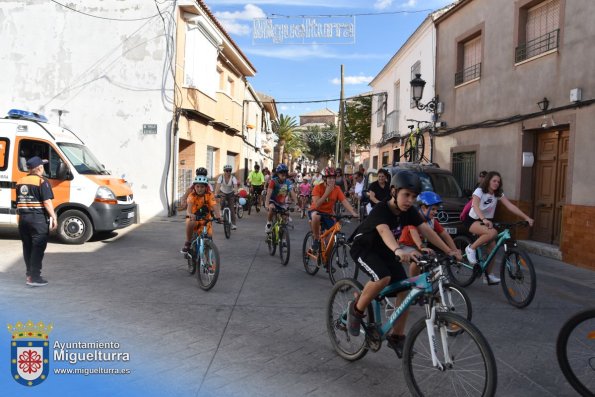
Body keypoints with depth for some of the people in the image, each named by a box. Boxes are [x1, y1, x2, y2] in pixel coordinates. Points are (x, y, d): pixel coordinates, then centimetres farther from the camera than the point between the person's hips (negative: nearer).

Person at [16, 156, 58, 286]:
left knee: (27, 247, 15)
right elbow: (47, 202, -17)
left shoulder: (20, 182, 13)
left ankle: (29, 274, 23)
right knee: (38, 247, -3)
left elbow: (18, 202, 18)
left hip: (23, 218, 7)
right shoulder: (42, 182, -11)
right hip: (38, 218, -7)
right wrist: (54, 217, -14)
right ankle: (34, 277, -5)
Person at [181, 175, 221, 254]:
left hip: (206, 219, 2)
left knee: (209, 235, -17)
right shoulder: (191, 196, -17)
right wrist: (190, 215, -58)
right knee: (190, 223, -34)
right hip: (194, 218, -1)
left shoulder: (210, 195, -15)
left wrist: (219, 216, -49)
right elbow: (189, 206, -35)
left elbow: (215, 206, -29)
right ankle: (188, 243, -13)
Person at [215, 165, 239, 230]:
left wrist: (236, 192, -56)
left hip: (231, 193, -1)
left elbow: (235, 185, -36)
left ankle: (233, 224, -3)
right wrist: (215, 193, -49)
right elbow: (218, 185, -33)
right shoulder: (221, 177, -20)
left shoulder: (233, 178, -21)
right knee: (222, 200, -29)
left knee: (232, 208, -7)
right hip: (223, 192, 1)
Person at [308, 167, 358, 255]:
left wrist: (353, 213, -31)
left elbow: (345, 201, -16)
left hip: (328, 214, 4)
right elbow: (316, 205, -27)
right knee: (316, 216, -39)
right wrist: (327, 193, -30)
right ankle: (316, 240, -19)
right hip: (316, 211, -4)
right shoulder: (318, 188, -18)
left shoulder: (337, 189, -7)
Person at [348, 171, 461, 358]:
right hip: (363, 248, -6)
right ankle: (356, 309, -7)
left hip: (384, 251, 6)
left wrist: (448, 250, -28)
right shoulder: (381, 209, -30)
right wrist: (399, 250, -68)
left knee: (405, 288, -7)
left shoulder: (409, 211, -10)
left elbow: (427, 230, -17)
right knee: (383, 278, -33)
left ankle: (397, 336, 9)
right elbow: (384, 231, -49)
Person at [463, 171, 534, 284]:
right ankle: (471, 248, -14)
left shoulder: (498, 194, -2)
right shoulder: (479, 191, -19)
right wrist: (484, 219, -55)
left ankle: (488, 276, 10)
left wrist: (526, 217, -24)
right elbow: (475, 206, -37)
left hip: (486, 221, 6)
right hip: (473, 220, -6)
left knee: (492, 247, -4)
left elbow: (511, 206, -11)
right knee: (493, 233, -34)